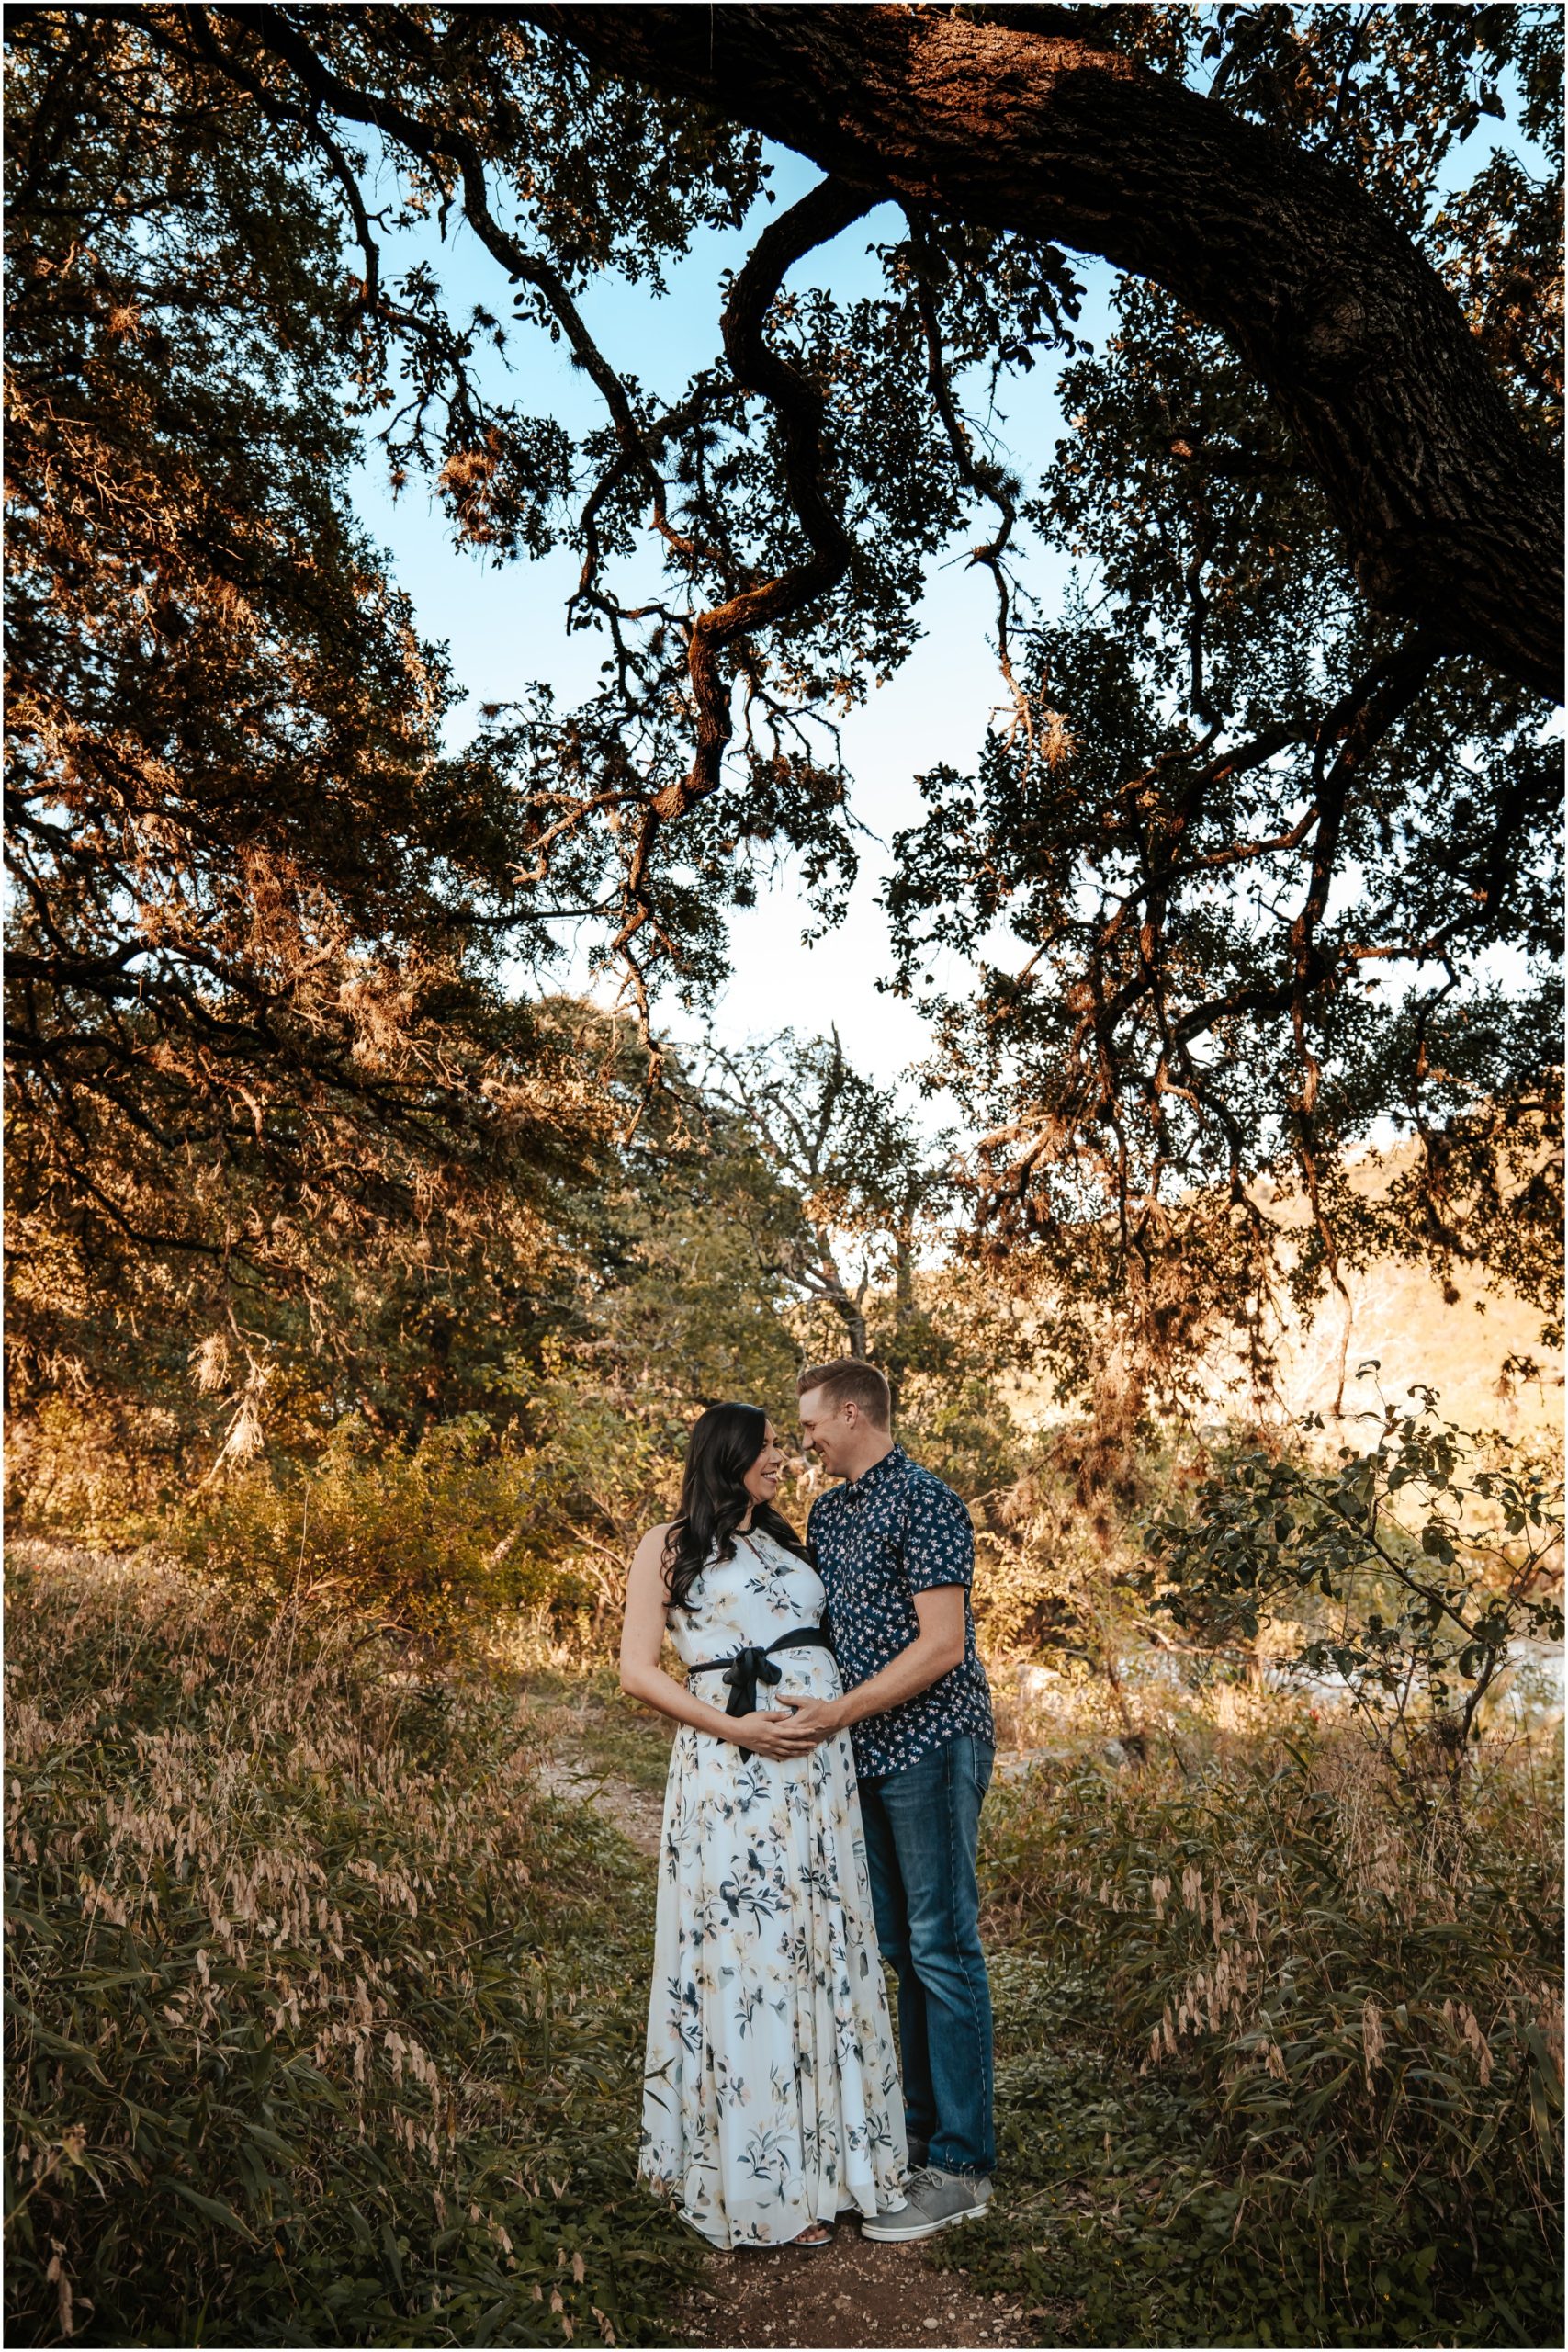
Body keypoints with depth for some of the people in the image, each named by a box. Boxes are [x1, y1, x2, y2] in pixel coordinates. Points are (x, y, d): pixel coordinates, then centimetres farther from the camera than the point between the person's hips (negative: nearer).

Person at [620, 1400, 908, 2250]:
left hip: (819, 1765, 5)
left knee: (818, 1952, 8)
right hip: (729, 1773, -5)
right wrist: (735, 1728, -14)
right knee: (739, 1954, -2)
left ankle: (816, 2164, 21)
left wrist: (838, 1713, 1)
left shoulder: (786, 1544, 18)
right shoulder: (668, 1547, 2)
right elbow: (638, 1672, -4)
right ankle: (747, 2175, 12)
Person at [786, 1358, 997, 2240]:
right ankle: (922, 2129, 28)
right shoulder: (827, 1513, 13)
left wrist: (839, 1713, -18)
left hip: (931, 1745, -8)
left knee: (943, 1949, -2)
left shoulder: (926, 1502, -13)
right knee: (903, 1950, 16)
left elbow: (942, 1645, -19)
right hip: (870, 1755, 8)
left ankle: (962, 2167, 7)